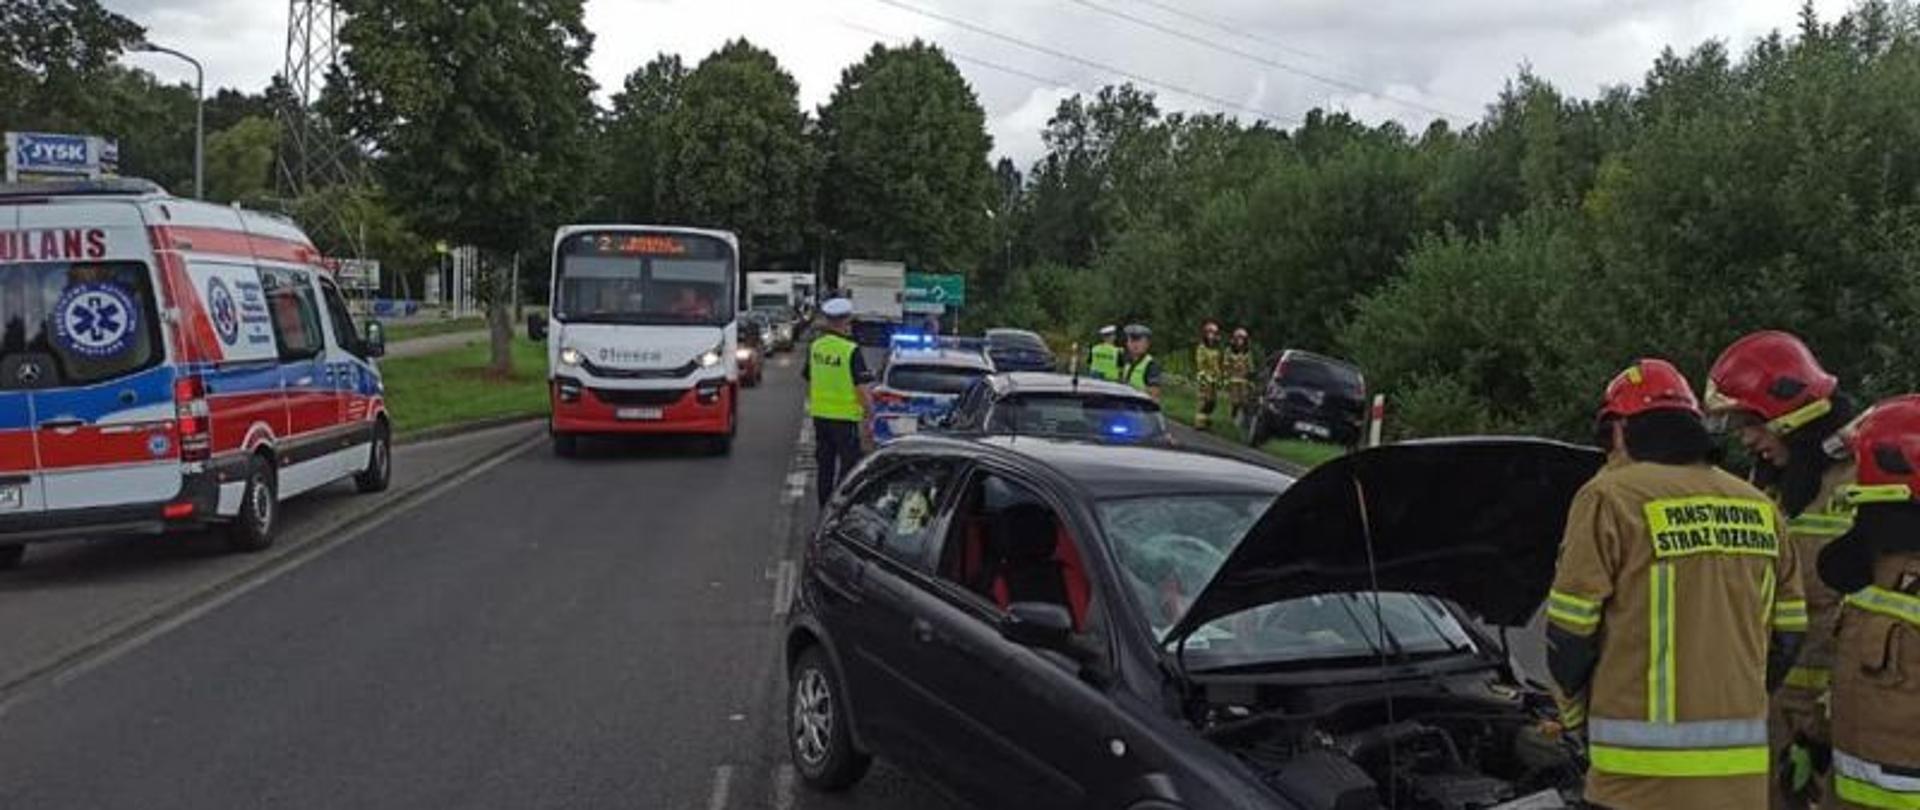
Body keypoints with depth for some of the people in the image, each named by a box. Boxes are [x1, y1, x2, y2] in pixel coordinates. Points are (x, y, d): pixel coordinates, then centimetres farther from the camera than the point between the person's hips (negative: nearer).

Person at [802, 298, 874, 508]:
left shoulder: (815, 347, 3)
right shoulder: (851, 351, -16)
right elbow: (862, 388, -17)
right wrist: (869, 415, -8)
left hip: (820, 414, 6)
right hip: (845, 417, -6)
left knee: (824, 465, 15)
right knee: (848, 465, 3)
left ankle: (824, 508, 21)